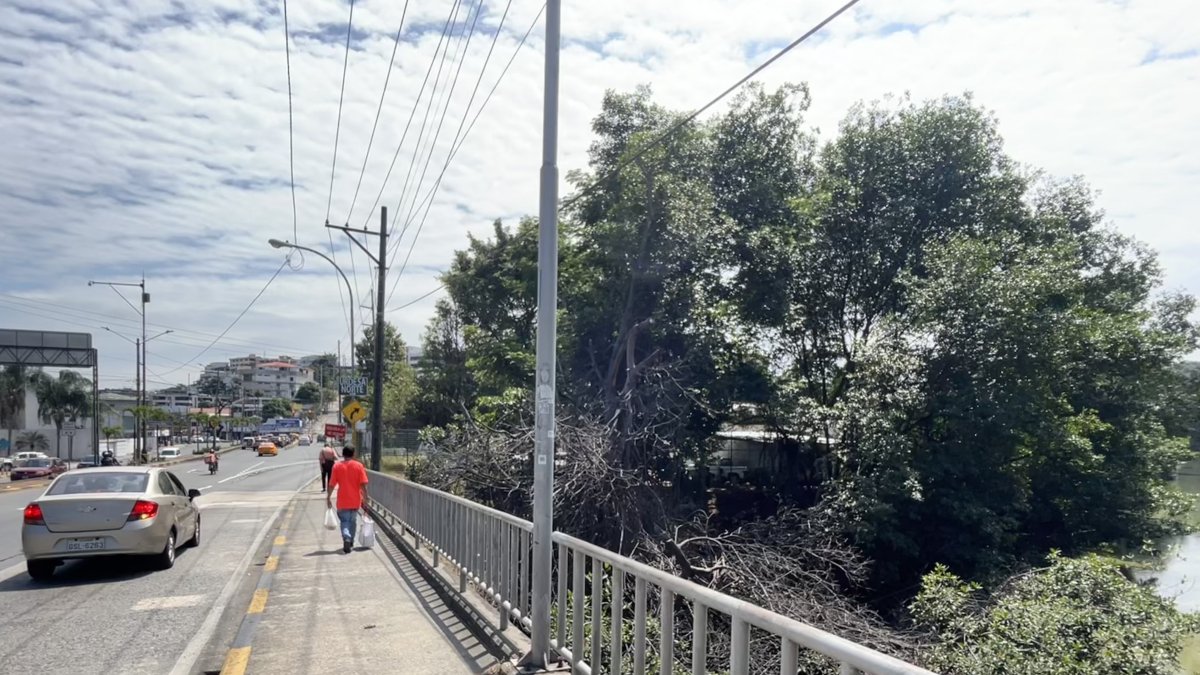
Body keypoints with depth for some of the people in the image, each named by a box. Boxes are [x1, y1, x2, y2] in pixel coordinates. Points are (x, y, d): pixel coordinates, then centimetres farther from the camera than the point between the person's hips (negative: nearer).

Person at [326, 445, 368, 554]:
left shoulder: (337, 466, -4)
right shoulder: (358, 466, -5)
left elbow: (331, 485, -4)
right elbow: (363, 484, -8)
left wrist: (328, 498, 6)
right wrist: (365, 498, -1)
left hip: (342, 501, -1)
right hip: (355, 500, 1)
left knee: (344, 521, 6)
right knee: (353, 521, 18)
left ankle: (346, 538, -19)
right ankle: (351, 541, 28)